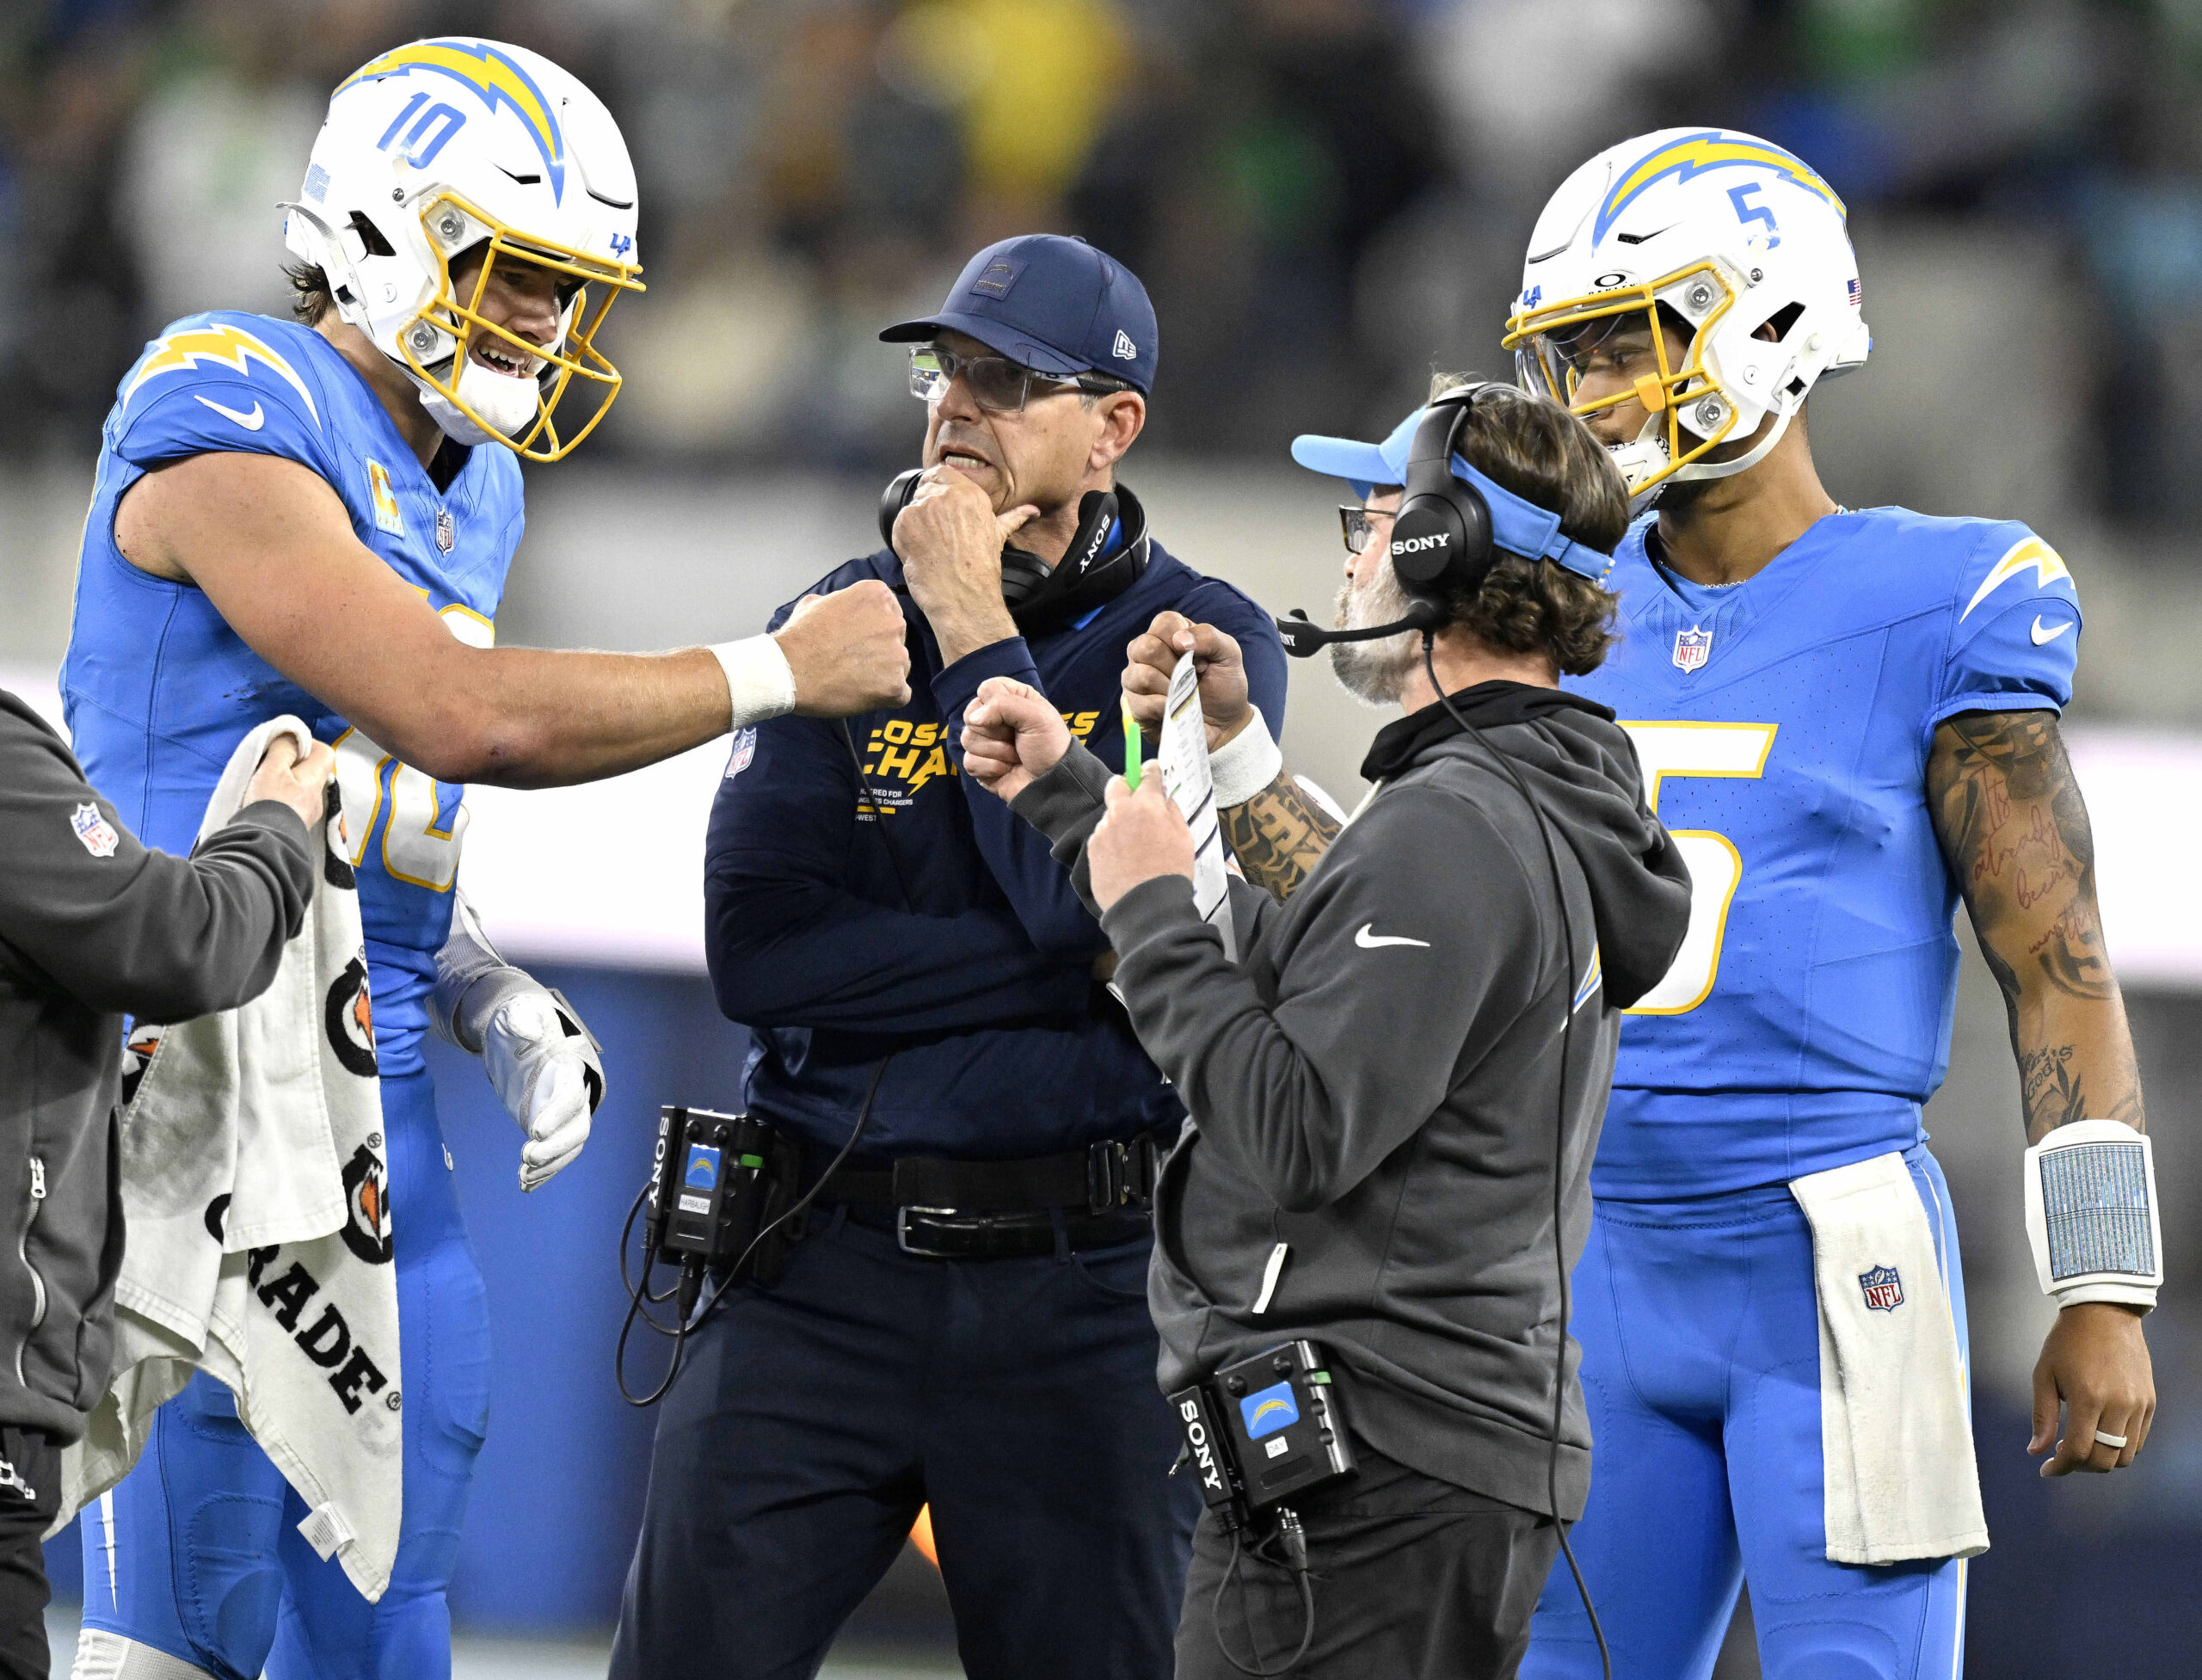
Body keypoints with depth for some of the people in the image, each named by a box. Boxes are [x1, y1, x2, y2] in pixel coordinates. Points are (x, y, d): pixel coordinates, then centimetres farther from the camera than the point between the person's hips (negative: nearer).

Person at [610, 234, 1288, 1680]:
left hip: (1080, 1288, -2)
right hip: (828, 1264, 2)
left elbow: (1099, 904, -15)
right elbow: (758, 949, -6)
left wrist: (976, 635, -10)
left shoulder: (1203, 645, 2)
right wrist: (1063, 967, -12)